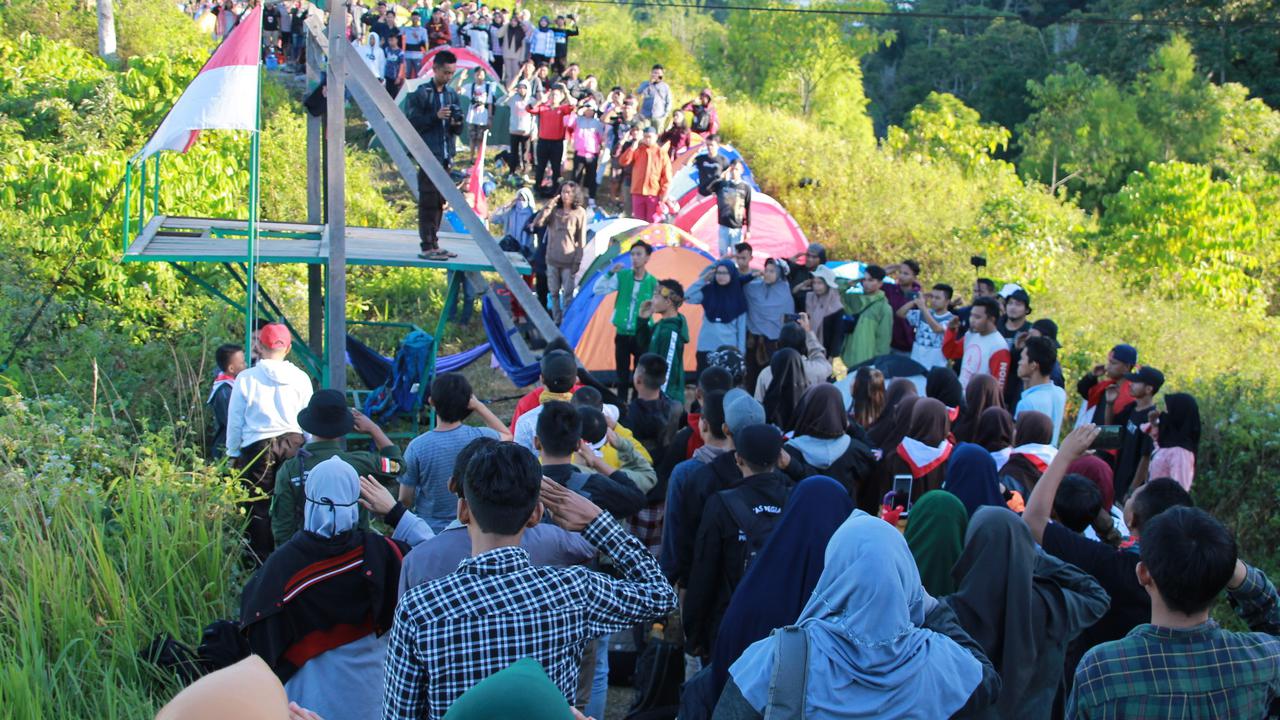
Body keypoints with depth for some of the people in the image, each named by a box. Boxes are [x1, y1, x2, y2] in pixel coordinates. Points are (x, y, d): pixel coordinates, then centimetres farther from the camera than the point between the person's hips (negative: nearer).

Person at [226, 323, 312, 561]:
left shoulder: (246, 378, -7)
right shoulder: (301, 378, -1)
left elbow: (235, 421, 0)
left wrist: (233, 453, 12)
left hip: (257, 448, -2)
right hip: (293, 444, 2)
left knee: (259, 508, 7)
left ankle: (261, 562, 11)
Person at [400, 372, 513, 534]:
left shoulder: (416, 447, -18)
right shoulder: (480, 437, -14)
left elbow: (405, 500, -9)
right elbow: (507, 435, 11)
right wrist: (479, 405, 3)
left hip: (429, 531, -1)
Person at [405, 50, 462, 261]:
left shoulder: (452, 94, 13)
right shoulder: (421, 93, -4)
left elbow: (458, 130, 16)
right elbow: (411, 123, -10)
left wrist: (457, 123, -7)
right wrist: (436, 117, -19)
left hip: (445, 156, 6)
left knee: (439, 203, 9)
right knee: (428, 202, -7)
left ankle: (434, 244, 16)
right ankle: (427, 247, -7)